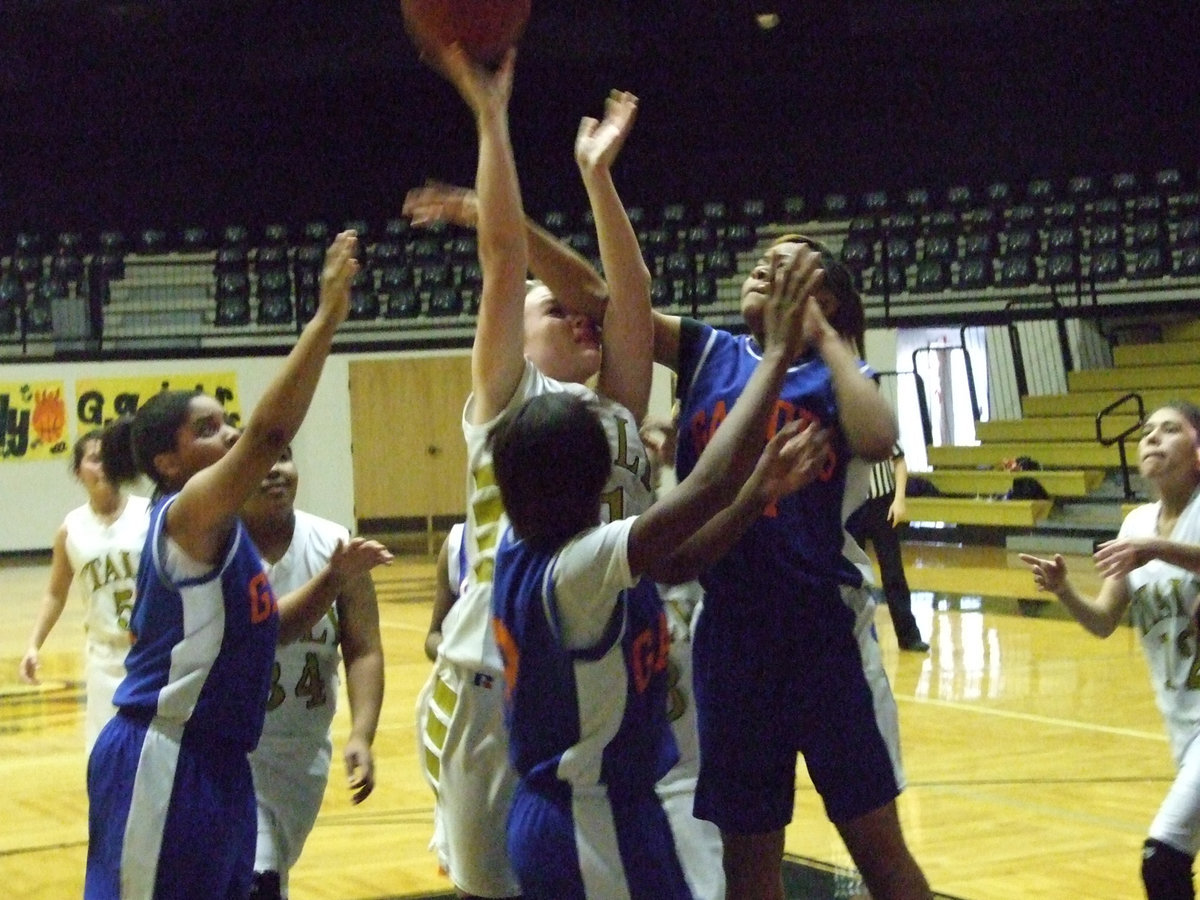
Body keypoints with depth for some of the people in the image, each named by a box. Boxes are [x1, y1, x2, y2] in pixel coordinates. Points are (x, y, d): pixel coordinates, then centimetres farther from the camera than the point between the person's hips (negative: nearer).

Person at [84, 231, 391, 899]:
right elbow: (271, 431, -28)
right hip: (162, 762, -9)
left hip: (216, 762, 9)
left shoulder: (218, 531, 14)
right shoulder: (186, 514, -14)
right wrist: (326, 319, -28)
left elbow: (273, 626, 21)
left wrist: (334, 578, 5)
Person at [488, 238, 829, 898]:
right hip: (598, 826, -9)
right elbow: (707, 485, -32)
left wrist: (762, 489, -3)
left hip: (553, 815, 9)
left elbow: (679, 565, 7)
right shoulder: (578, 567, -24)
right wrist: (776, 354, -25)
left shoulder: (521, 550, 1)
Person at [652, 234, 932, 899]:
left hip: (825, 633, -3)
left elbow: (878, 439, -23)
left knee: (876, 844, 8)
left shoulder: (835, 374, -1)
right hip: (727, 636, 3)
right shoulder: (707, 355, 7)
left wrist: (825, 338, -13)